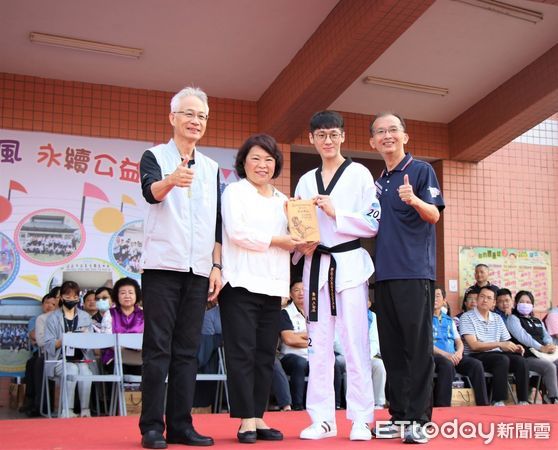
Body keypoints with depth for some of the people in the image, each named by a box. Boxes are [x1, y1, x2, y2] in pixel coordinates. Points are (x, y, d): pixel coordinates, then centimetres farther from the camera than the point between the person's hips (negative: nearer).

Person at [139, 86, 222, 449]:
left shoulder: (211, 168, 16)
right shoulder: (155, 157, 3)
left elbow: (217, 222, 16)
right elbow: (151, 192, -18)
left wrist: (217, 266, 6)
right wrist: (171, 181, -40)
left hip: (199, 269, 4)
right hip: (162, 265, -4)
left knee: (188, 350, 5)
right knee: (158, 347, -3)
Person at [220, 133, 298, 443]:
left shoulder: (282, 200, 21)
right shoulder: (235, 191, 4)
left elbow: (291, 240, 20)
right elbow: (236, 231, -10)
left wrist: (298, 243, -1)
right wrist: (275, 240, -10)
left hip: (272, 286, 6)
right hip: (242, 283, -5)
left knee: (266, 356, 5)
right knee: (242, 353, -5)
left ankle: (258, 418, 12)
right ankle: (246, 421, 0)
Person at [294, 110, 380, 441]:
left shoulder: (360, 174, 1)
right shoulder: (306, 181, 14)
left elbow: (373, 223, -4)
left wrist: (336, 212, -13)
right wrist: (302, 244, -3)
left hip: (350, 263, -4)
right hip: (316, 264, 4)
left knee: (355, 341, -5)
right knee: (319, 343, 5)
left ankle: (361, 419, 4)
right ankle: (323, 419, 13)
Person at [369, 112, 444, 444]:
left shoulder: (421, 170, 0)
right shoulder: (378, 182, 18)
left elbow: (434, 215, -10)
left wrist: (414, 200, -30)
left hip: (415, 271, -6)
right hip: (384, 273, 7)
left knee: (418, 346, -5)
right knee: (392, 348, 8)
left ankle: (419, 419, 1)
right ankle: (399, 415, 16)